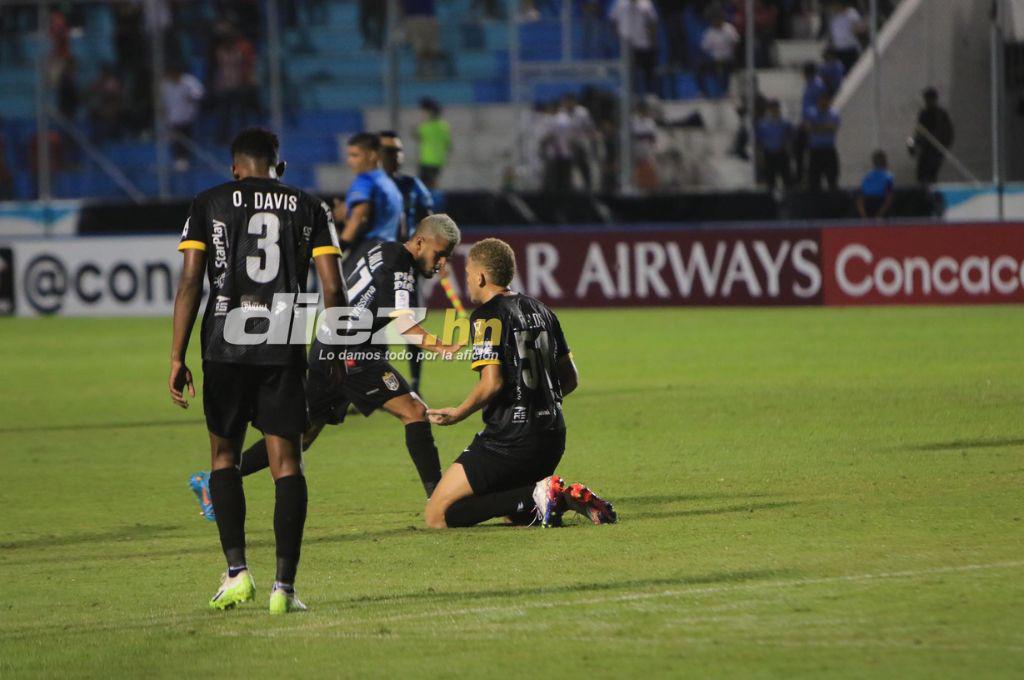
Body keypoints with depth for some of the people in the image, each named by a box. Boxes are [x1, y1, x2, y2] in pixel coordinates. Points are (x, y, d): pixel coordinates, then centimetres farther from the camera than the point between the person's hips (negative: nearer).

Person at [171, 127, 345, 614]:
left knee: (224, 455, 15)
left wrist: (177, 357, -1)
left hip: (225, 347, 0)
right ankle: (284, 586, -3)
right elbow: (332, 288, 3)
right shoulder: (309, 208, 9)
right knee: (286, 463, 3)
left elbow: (190, 282, -2)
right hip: (284, 351, 0)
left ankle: (237, 570, 4)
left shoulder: (209, 204, 6)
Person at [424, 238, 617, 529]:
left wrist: (457, 414, -5)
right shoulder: (540, 310, 14)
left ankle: (536, 495, -16)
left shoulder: (487, 316, -9)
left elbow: (492, 383, -20)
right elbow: (571, 379, 18)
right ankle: (565, 497, 1)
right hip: (552, 439, 8)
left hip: (509, 437, -8)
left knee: (436, 515, -6)